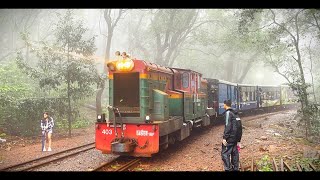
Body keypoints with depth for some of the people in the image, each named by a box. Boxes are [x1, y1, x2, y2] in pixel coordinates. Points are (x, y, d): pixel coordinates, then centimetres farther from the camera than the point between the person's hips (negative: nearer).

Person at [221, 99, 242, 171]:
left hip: (230, 138, -9)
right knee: (235, 153, 14)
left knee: (225, 153, -6)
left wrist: (224, 138, -18)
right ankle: (235, 168, 20)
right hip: (236, 137, 9)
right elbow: (240, 127, 18)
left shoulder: (228, 113, -10)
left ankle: (228, 169, -9)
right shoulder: (235, 113, 16)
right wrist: (238, 140, 22)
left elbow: (228, 126, -19)